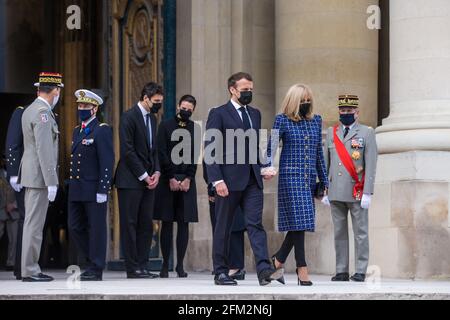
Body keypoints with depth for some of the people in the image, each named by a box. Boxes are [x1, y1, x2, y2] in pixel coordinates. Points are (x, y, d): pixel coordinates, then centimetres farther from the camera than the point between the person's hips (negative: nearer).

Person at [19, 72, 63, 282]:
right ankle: (29, 271, -6)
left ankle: (31, 269, 16)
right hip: (39, 176, -10)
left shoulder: (30, 110, 15)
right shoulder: (42, 112, -16)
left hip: (30, 175, 10)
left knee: (32, 223, 12)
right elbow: (44, 149, -21)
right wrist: (51, 182, -20)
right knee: (34, 224, -7)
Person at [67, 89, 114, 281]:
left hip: (94, 191, -8)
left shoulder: (102, 131, -8)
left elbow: (107, 162, -13)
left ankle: (96, 270, 4)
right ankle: (94, 261, 21)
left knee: (96, 229, -2)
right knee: (75, 228, 8)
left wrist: (103, 190, -18)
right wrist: (71, 185, 16)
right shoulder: (77, 131, 17)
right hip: (77, 191, 8)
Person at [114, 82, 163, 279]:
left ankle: (142, 266, 9)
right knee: (130, 224, -3)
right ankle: (132, 269, -2)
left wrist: (156, 172, 3)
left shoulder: (152, 118, 16)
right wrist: (143, 176, -13)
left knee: (146, 225, 5)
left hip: (148, 180, 8)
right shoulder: (129, 117, -10)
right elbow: (127, 151, -14)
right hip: (130, 180, -8)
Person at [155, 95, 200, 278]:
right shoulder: (165, 126, 3)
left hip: (187, 181, 2)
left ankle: (180, 265, 3)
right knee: (167, 223, -1)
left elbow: (195, 156, 4)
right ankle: (165, 265, 2)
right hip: (167, 179, -2)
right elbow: (162, 154, -2)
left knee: (184, 223, 0)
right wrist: (171, 178, -8)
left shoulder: (194, 128, 9)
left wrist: (188, 179, -6)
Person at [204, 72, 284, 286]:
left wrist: (262, 168, 10)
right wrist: (217, 180, -16)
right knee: (223, 227, 4)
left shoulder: (255, 114, 17)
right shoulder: (219, 114, -3)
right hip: (229, 180, -5)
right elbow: (210, 151, -8)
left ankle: (264, 270, -17)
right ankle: (221, 272, 11)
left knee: (255, 224, -7)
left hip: (252, 180, 5)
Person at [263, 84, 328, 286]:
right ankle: (302, 268, -11)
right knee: (298, 220, -11)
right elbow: (271, 146, -3)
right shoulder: (283, 121, 0)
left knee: (299, 222, 4)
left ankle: (278, 259, 20)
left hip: (309, 178, 5)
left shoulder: (316, 120, 14)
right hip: (291, 176, -5)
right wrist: (269, 167, -22)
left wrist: (324, 180, 17)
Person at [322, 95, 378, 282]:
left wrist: (367, 193, -11)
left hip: (357, 193, -4)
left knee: (360, 233, -1)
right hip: (336, 194, 4)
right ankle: (341, 271, 9)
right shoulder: (332, 133, 13)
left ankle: (360, 272, 0)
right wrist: (324, 190, 9)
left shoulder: (367, 133, 2)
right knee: (339, 233, 5)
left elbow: (371, 165, -4)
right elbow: (326, 163, 15)